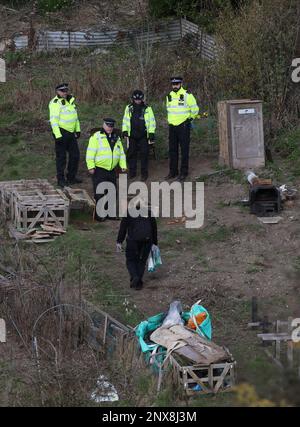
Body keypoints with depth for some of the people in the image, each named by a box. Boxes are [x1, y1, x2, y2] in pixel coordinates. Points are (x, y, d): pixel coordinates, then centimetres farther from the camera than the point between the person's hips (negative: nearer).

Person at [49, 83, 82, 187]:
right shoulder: (55, 103, -14)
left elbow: (75, 116, 24)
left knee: (75, 155, 12)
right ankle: (61, 180, 6)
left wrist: (78, 129, 19)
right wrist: (58, 135, -24)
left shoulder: (70, 100, 13)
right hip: (61, 132, -8)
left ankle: (71, 177, 24)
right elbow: (53, 120, -19)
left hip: (71, 132, 8)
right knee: (61, 157, -1)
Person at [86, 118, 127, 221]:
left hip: (112, 170, 6)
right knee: (99, 193, -6)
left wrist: (123, 166, 8)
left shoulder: (116, 138, 13)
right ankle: (98, 214, 1)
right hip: (99, 170, -6)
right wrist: (91, 166, -17)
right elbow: (90, 153, -11)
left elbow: (121, 153, 19)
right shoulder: (96, 137, -7)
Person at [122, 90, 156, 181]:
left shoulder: (147, 109, -3)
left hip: (143, 136, -2)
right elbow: (125, 121, 13)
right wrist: (124, 131, 3)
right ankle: (132, 172, 17)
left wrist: (151, 134, -6)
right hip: (132, 135, 2)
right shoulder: (129, 108, 5)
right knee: (131, 154, 6)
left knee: (144, 154, -1)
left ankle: (144, 173, 8)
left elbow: (152, 122, 0)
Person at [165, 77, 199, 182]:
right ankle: (173, 172, 17)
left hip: (184, 126, -6)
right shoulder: (169, 96, 10)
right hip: (172, 126, 6)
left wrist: (190, 118, 6)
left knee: (184, 150, -2)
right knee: (172, 150, 9)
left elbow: (195, 109, -2)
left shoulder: (187, 95, -9)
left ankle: (184, 172, 2)